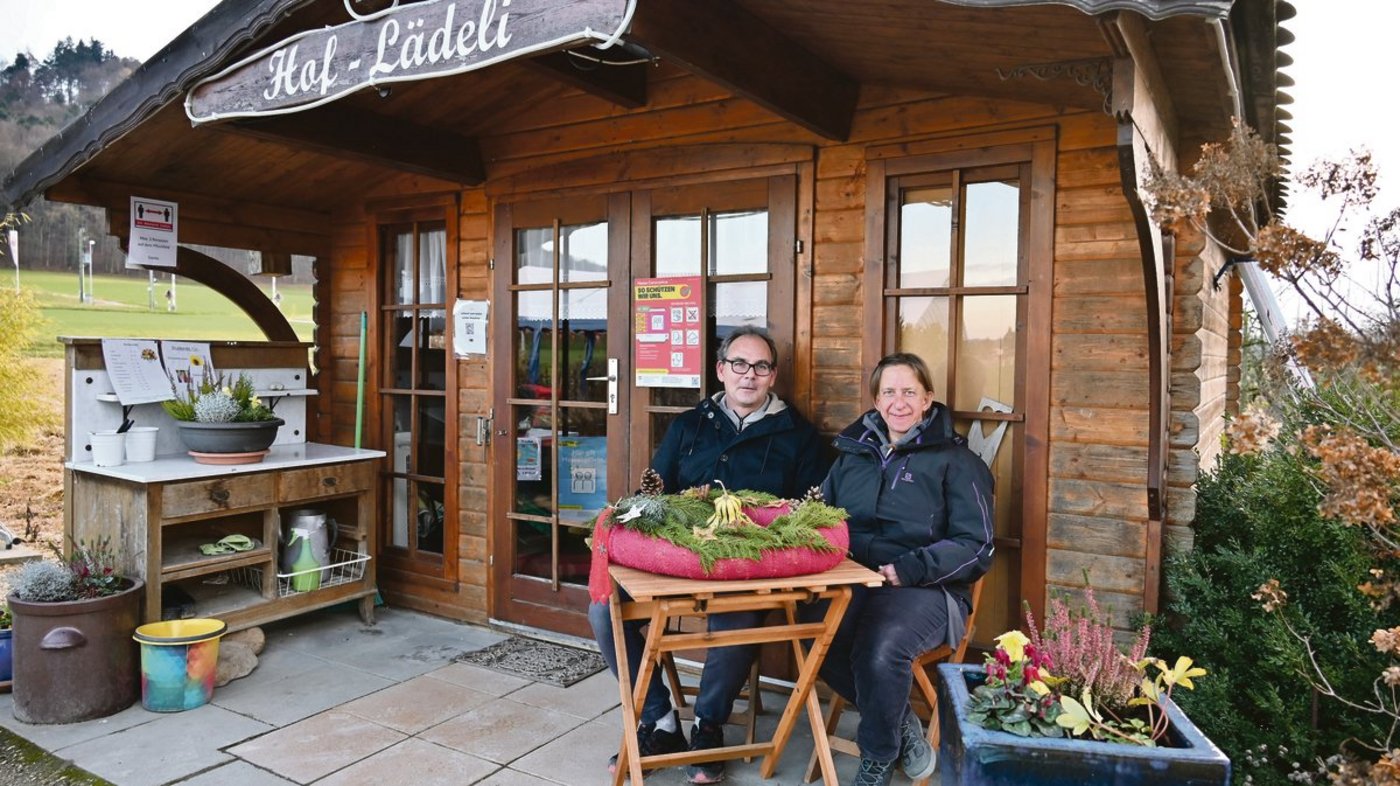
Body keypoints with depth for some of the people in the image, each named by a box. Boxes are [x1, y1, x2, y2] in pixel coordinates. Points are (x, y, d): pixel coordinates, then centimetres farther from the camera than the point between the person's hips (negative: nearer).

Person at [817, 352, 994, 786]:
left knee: (880, 651, -33)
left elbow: (976, 546, -2)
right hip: (852, 579, 4)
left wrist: (910, 568, -17)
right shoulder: (854, 452, 19)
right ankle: (901, 722, 0)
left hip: (925, 588, -4)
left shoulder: (954, 460, 4)